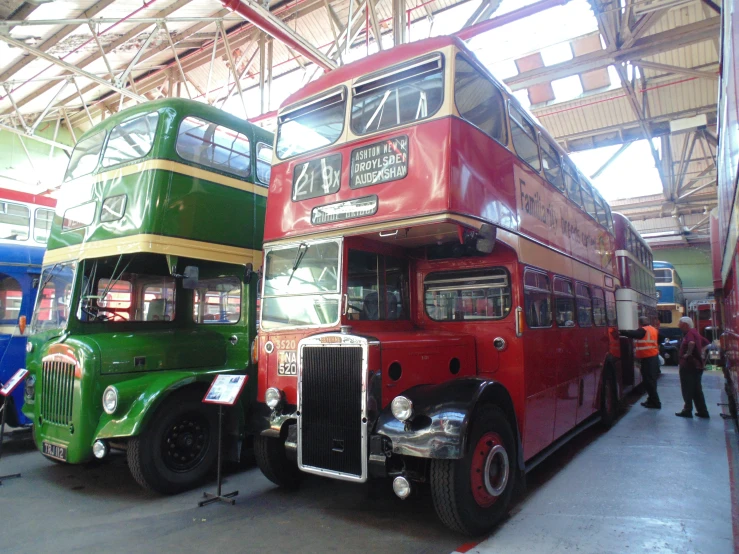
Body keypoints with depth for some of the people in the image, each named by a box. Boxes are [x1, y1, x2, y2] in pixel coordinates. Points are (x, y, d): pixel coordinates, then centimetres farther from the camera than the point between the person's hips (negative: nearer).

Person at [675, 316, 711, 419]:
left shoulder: (690, 333, -16)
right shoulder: (695, 332, 14)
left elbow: (692, 342, -37)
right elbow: (706, 343, 27)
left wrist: (688, 353, -24)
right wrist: (700, 353, 18)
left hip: (689, 366, -9)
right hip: (697, 365, 9)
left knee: (687, 390, 0)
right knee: (697, 390, 15)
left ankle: (687, 410, 6)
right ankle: (703, 412, 18)